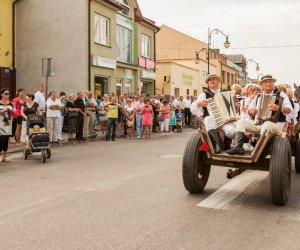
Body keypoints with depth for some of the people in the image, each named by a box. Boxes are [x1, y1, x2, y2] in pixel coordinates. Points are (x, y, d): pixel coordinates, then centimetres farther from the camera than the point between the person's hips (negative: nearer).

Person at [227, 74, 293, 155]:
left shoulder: (280, 94, 5)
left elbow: (289, 110, -6)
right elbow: (249, 109, 19)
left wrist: (279, 108, -27)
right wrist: (251, 111, -6)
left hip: (275, 123, -5)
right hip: (258, 123, 5)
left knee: (266, 125, -39)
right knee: (241, 122, -11)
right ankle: (238, 146, -27)